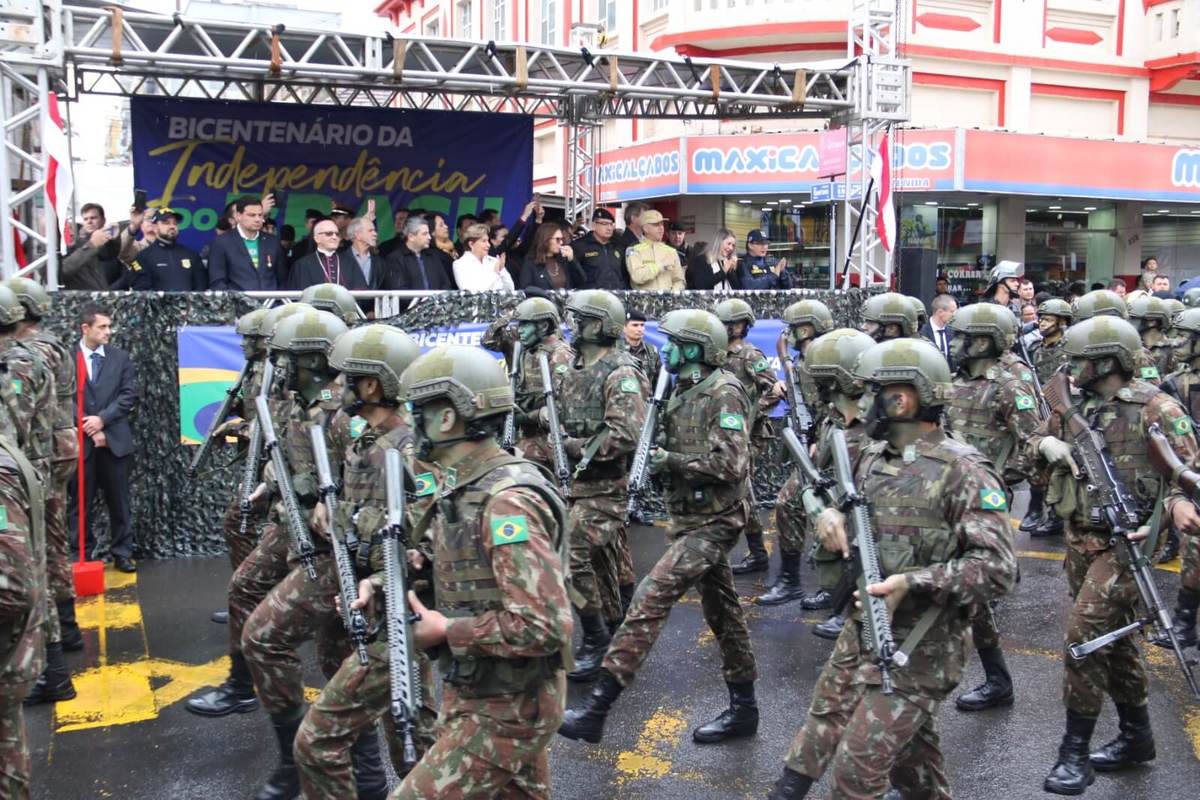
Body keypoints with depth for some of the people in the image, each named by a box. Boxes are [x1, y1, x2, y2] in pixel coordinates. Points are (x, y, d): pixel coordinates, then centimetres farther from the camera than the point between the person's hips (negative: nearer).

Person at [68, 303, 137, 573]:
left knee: (119, 502, 7)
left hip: (114, 440, 2)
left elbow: (129, 395, -1)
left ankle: (122, 553, 16)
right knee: (80, 504, 5)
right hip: (80, 441, -2)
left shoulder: (121, 358, 6)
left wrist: (102, 419, -11)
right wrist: (89, 429, -10)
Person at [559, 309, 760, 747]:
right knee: (722, 610, 15)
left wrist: (671, 461, -19)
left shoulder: (723, 394, -15)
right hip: (691, 517, 10)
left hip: (714, 521, -10)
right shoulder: (684, 392, 12)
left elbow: (730, 465, -23)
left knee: (651, 596, -17)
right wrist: (654, 455, 0)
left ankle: (596, 707, -17)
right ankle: (743, 708, 27)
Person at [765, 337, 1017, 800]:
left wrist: (912, 582, -29)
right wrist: (830, 514, -5)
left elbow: (998, 569, -20)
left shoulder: (962, 471, -17)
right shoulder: (872, 457, 5)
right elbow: (839, 497, 20)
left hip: (918, 651, -7)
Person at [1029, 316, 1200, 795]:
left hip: (1124, 541, -7)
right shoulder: (1075, 404, 7)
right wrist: (1047, 445, -7)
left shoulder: (1155, 408, -11)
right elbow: (1032, 445, 15)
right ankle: (1136, 737, 33)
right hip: (1080, 540, 7)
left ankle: (1075, 751, -1)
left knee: (1084, 634, -12)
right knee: (1113, 638, 17)